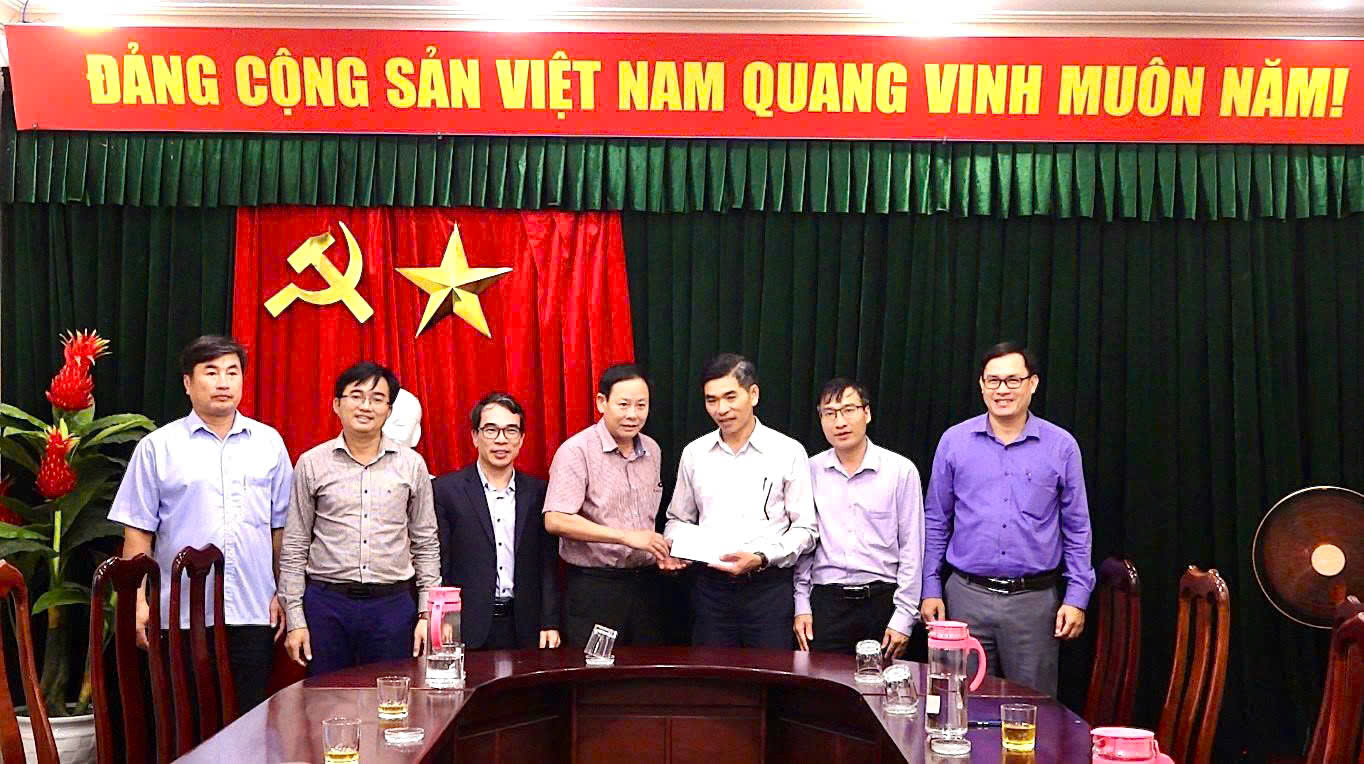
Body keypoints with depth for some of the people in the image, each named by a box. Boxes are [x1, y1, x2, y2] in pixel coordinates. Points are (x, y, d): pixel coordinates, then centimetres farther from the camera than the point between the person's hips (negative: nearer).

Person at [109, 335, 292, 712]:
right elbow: (137, 532, 2)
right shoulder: (158, 447, 3)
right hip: (183, 617, -2)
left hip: (254, 613, 2)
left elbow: (281, 526, 12)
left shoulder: (269, 442, 10)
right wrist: (138, 600, -5)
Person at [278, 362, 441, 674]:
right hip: (326, 604, 0)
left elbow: (426, 546, 9)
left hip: (393, 604, 1)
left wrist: (427, 614, 3)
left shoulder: (411, 465, 5)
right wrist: (295, 620, 0)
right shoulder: (311, 464, 3)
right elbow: (294, 548, 5)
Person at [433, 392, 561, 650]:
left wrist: (550, 623, 1)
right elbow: (438, 565, -2)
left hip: (524, 628, 3)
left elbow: (548, 563, 8)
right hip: (468, 628, -2)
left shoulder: (537, 491, 8)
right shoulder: (446, 490, -1)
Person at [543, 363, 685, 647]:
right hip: (594, 588, -6)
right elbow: (555, 521, -21)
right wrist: (626, 536, -23)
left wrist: (661, 552, 2)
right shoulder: (576, 451, -11)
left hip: (645, 582, 6)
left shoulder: (652, 450, 11)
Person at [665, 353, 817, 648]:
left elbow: (805, 529, -1)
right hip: (711, 587, 3)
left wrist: (761, 558, -16)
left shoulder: (788, 452, -1)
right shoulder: (694, 454, 9)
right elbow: (679, 520, 19)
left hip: (769, 587, -3)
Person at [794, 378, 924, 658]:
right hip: (826, 601, 2)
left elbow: (912, 548, -1)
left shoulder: (901, 470, -2)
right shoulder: (811, 471, 5)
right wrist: (802, 605, 6)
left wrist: (904, 617, -4)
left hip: (881, 600, -1)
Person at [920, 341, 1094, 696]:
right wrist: (931, 589, 5)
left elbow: (1077, 529, 6)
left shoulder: (1061, 446, 1)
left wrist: (1077, 597, 0)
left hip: (1035, 600, -1)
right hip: (967, 597, 1)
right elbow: (936, 522, 9)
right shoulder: (954, 441, 3)